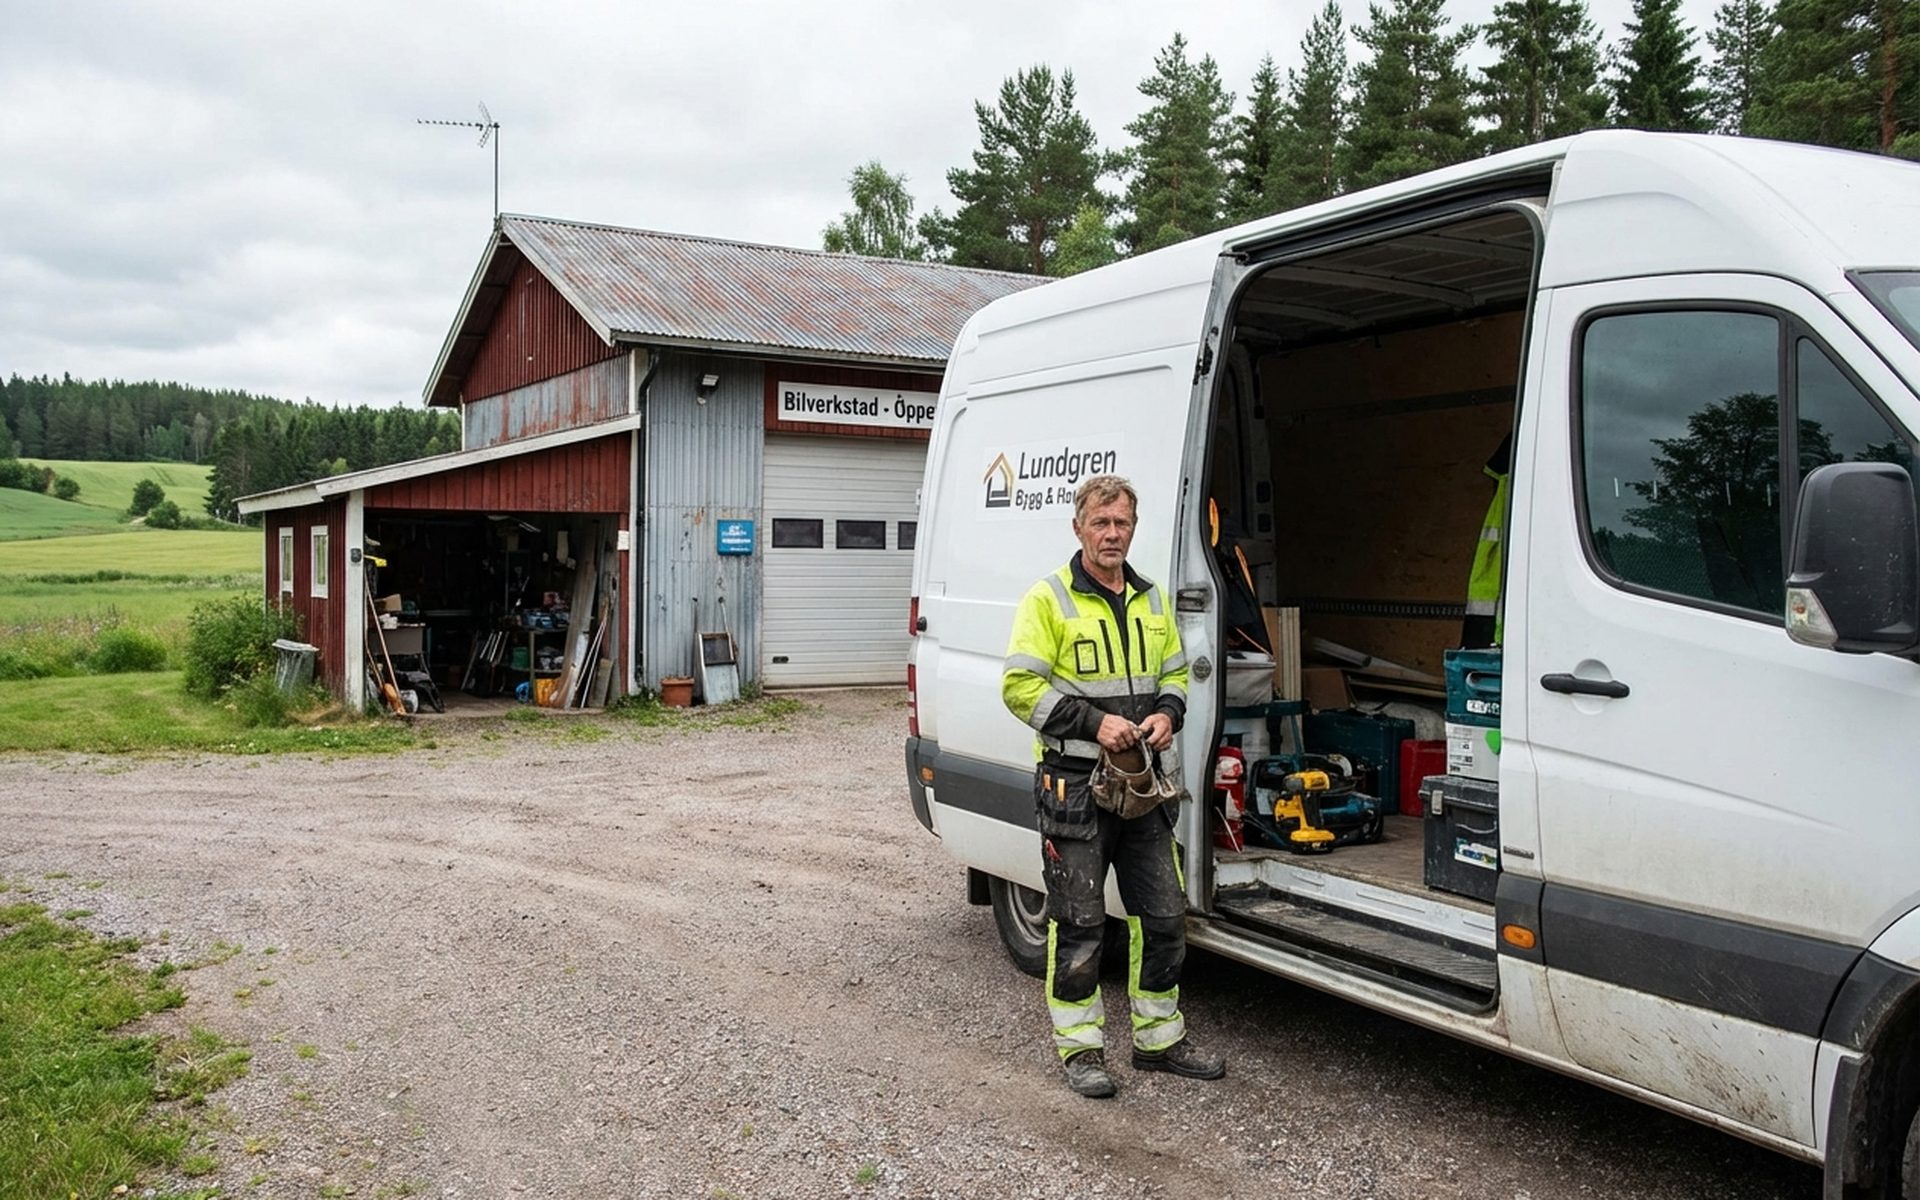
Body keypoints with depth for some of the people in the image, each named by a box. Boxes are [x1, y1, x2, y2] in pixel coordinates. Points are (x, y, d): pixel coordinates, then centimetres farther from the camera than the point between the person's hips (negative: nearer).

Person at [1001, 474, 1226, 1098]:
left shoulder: (1151, 601, 12)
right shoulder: (1048, 599, -7)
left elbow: (1175, 672, 21)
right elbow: (1020, 686, -12)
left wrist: (1167, 713, -1)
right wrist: (1093, 722, -19)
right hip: (1075, 784, -6)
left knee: (1163, 915, 12)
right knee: (1079, 922, 1)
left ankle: (1159, 1036, 28)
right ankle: (1080, 1047, 15)